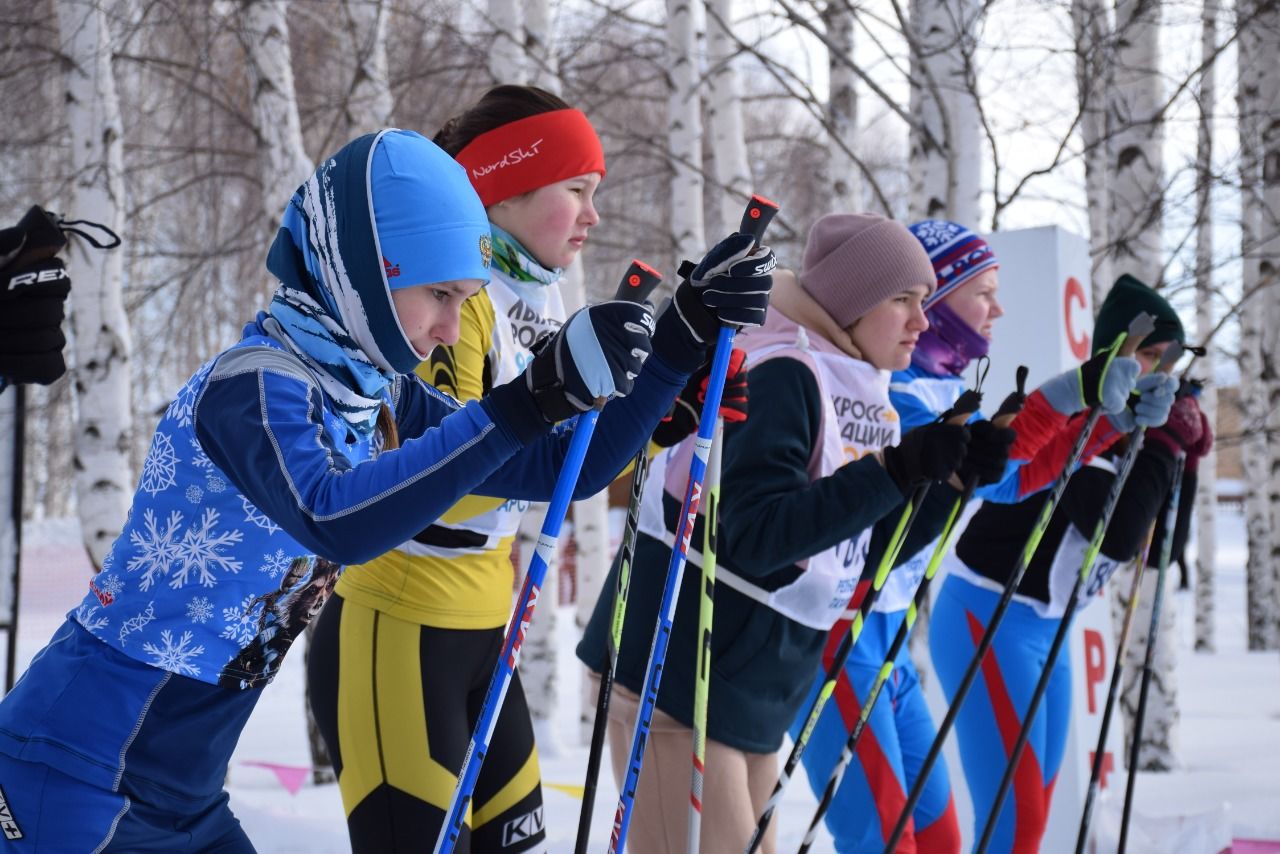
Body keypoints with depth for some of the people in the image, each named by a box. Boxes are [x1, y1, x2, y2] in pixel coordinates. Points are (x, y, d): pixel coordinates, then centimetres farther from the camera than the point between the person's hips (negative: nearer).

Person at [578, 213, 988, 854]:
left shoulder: (863, 395, 11)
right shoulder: (782, 374, -16)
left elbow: (867, 550, 13)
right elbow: (752, 536, -27)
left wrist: (947, 477, -1)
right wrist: (892, 472, -28)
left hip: (755, 688, 9)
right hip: (676, 668, -9)